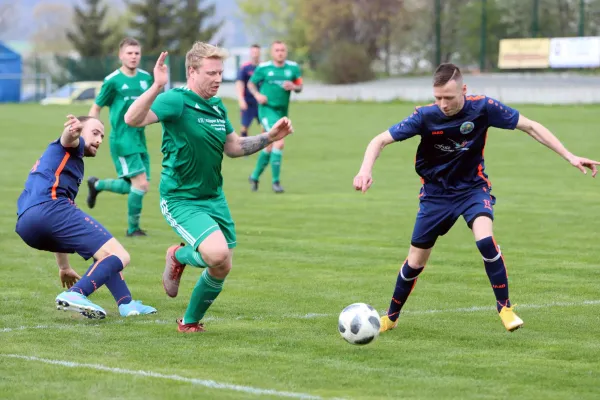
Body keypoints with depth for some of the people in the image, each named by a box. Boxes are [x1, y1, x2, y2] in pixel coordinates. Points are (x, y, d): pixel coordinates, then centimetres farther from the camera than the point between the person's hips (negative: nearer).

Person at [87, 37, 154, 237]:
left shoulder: (146, 78, 7)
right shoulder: (113, 81, -8)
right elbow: (96, 108, 0)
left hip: (139, 138, 6)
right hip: (122, 139, -6)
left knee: (133, 186, 10)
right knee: (141, 183, -13)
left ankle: (96, 185, 35)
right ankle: (133, 228, 4)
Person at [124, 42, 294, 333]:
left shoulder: (218, 107, 8)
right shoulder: (175, 101, -16)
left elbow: (233, 147, 20)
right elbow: (132, 119, -31)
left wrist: (269, 137, 8)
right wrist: (157, 88, -45)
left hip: (214, 198, 8)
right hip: (180, 200, -8)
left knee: (221, 269, 10)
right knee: (217, 253, -28)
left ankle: (190, 322, 34)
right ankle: (179, 257, 7)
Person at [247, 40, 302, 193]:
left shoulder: (293, 67, 3)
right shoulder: (263, 68, -5)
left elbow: (300, 87, 9)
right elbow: (251, 83, 7)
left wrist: (293, 86, -14)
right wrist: (257, 95, -11)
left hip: (282, 111, 5)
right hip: (267, 109, -5)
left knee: (269, 148, 16)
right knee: (279, 142, -20)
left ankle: (255, 176, 36)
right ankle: (276, 181, -13)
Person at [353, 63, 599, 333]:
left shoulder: (483, 108, -20)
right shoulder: (425, 116, -21)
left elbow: (530, 127, -10)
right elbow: (380, 141, -17)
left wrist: (570, 157, -14)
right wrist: (365, 171, -37)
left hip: (473, 187, -1)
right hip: (436, 192, 1)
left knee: (485, 240, -28)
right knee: (416, 261, 5)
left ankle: (505, 307, -10)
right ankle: (391, 317, 29)